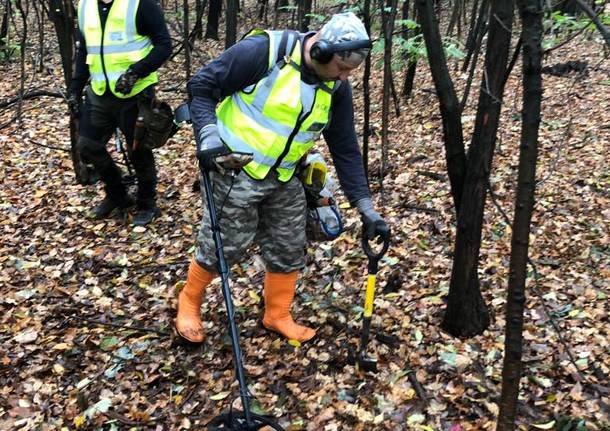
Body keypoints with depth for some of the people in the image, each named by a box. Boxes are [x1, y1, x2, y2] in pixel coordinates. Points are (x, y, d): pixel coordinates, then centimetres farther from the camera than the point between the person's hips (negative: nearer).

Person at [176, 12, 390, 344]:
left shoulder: (336, 87, -3)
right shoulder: (262, 51, -21)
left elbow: (346, 148, 1)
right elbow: (201, 86, -13)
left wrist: (365, 207, -2)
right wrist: (209, 135, -25)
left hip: (285, 179, 6)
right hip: (236, 171, -5)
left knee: (289, 251, 11)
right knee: (222, 246, 4)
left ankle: (278, 316, 33)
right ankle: (189, 301, 32)